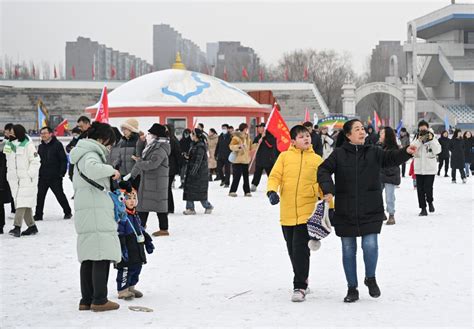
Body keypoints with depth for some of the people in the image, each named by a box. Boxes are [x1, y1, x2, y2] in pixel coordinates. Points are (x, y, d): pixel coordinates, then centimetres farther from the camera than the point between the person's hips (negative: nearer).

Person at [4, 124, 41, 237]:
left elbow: (35, 161, -8)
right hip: (14, 179, 7)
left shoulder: (28, 145, -8)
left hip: (26, 179, -6)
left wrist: (30, 174, -14)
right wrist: (9, 175, 12)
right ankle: (32, 226, 15)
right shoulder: (9, 145, 11)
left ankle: (17, 227, -20)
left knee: (23, 202, -13)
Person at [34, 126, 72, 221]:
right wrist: (37, 173, 9)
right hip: (43, 177, 5)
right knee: (40, 196, 4)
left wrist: (61, 173, -14)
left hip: (55, 177, -5)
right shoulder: (41, 147, 12)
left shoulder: (57, 145, -6)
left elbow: (64, 160, -8)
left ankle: (67, 212, 17)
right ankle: (38, 215, 12)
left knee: (60, 195, 2)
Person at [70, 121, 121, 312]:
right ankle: (99, 300, -7)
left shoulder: (82, 156, 22)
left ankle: (86, 300, 13)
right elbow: (92, 169, -34)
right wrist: (111, 170, -19)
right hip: (96, 212, -10)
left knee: (89, 257, 11)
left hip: (85, 213, 10)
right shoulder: (91, 155, -10)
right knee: (101, 255, -8)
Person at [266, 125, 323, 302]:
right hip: (287, 212, 2)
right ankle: (302, 279, 32)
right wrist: (272, 191, -18)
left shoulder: (317, 159, 7)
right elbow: (275, 176, 1)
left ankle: (300, 286, -3)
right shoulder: (284, 156, 5)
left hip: (307, 211, -2)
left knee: (301, 249, -10)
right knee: (292, 249, 12)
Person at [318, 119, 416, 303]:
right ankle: (352, 288, 23)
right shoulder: (339, 154, -2)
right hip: (345, 212, 0)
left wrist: (406, 152, -24)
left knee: (370, 245, -12)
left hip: (371, 211, 0)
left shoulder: (373, 153, 4)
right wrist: (328, 189, -24)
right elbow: (324, 170, -8)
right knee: (348, 250, 8)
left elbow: (391, 158, -5)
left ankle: (370, 278, 17)